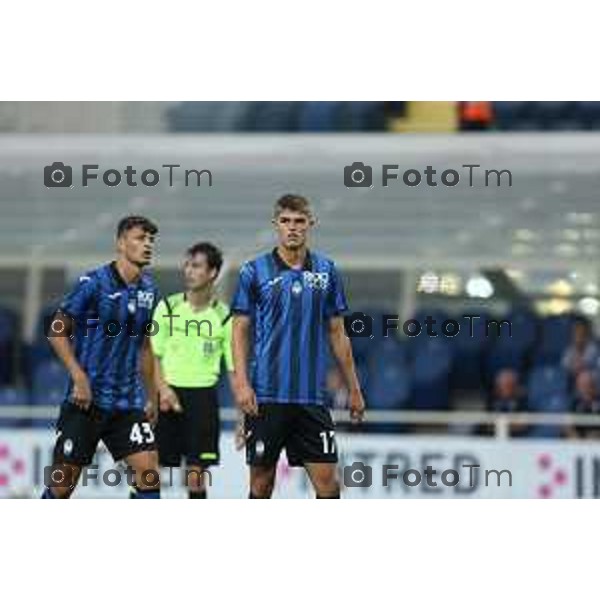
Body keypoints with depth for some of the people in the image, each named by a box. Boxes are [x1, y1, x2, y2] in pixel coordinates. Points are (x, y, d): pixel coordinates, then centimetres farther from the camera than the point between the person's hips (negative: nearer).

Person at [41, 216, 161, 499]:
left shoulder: (149, 289, 8)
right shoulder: (94, 283, -10)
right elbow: (57, 331, -7)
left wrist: (151, 397, 19)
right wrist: (79, 376, -17)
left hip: (128, 401, 5)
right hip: (86, 399, -5)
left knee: (149, 470, -9)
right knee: (63, 481, 0)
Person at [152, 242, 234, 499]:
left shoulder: (223, 316, 2)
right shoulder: (168, 306, 2)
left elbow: (234, 368, 3)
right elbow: (153, 355, 4)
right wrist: (163, 388, -13)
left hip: (203, 394, 0)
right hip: (168, 394, 0)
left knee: (196, 475, 0)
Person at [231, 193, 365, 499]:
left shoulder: (326, 271, 8)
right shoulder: (254, 271, 0)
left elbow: (337, 333, 12)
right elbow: (240, 330, 0)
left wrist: (354, 389, 11)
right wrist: (242, 383, -11)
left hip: (311, 395, 2)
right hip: (266, 396, -2)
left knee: (327, 481, -4)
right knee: (262, 481, 4)